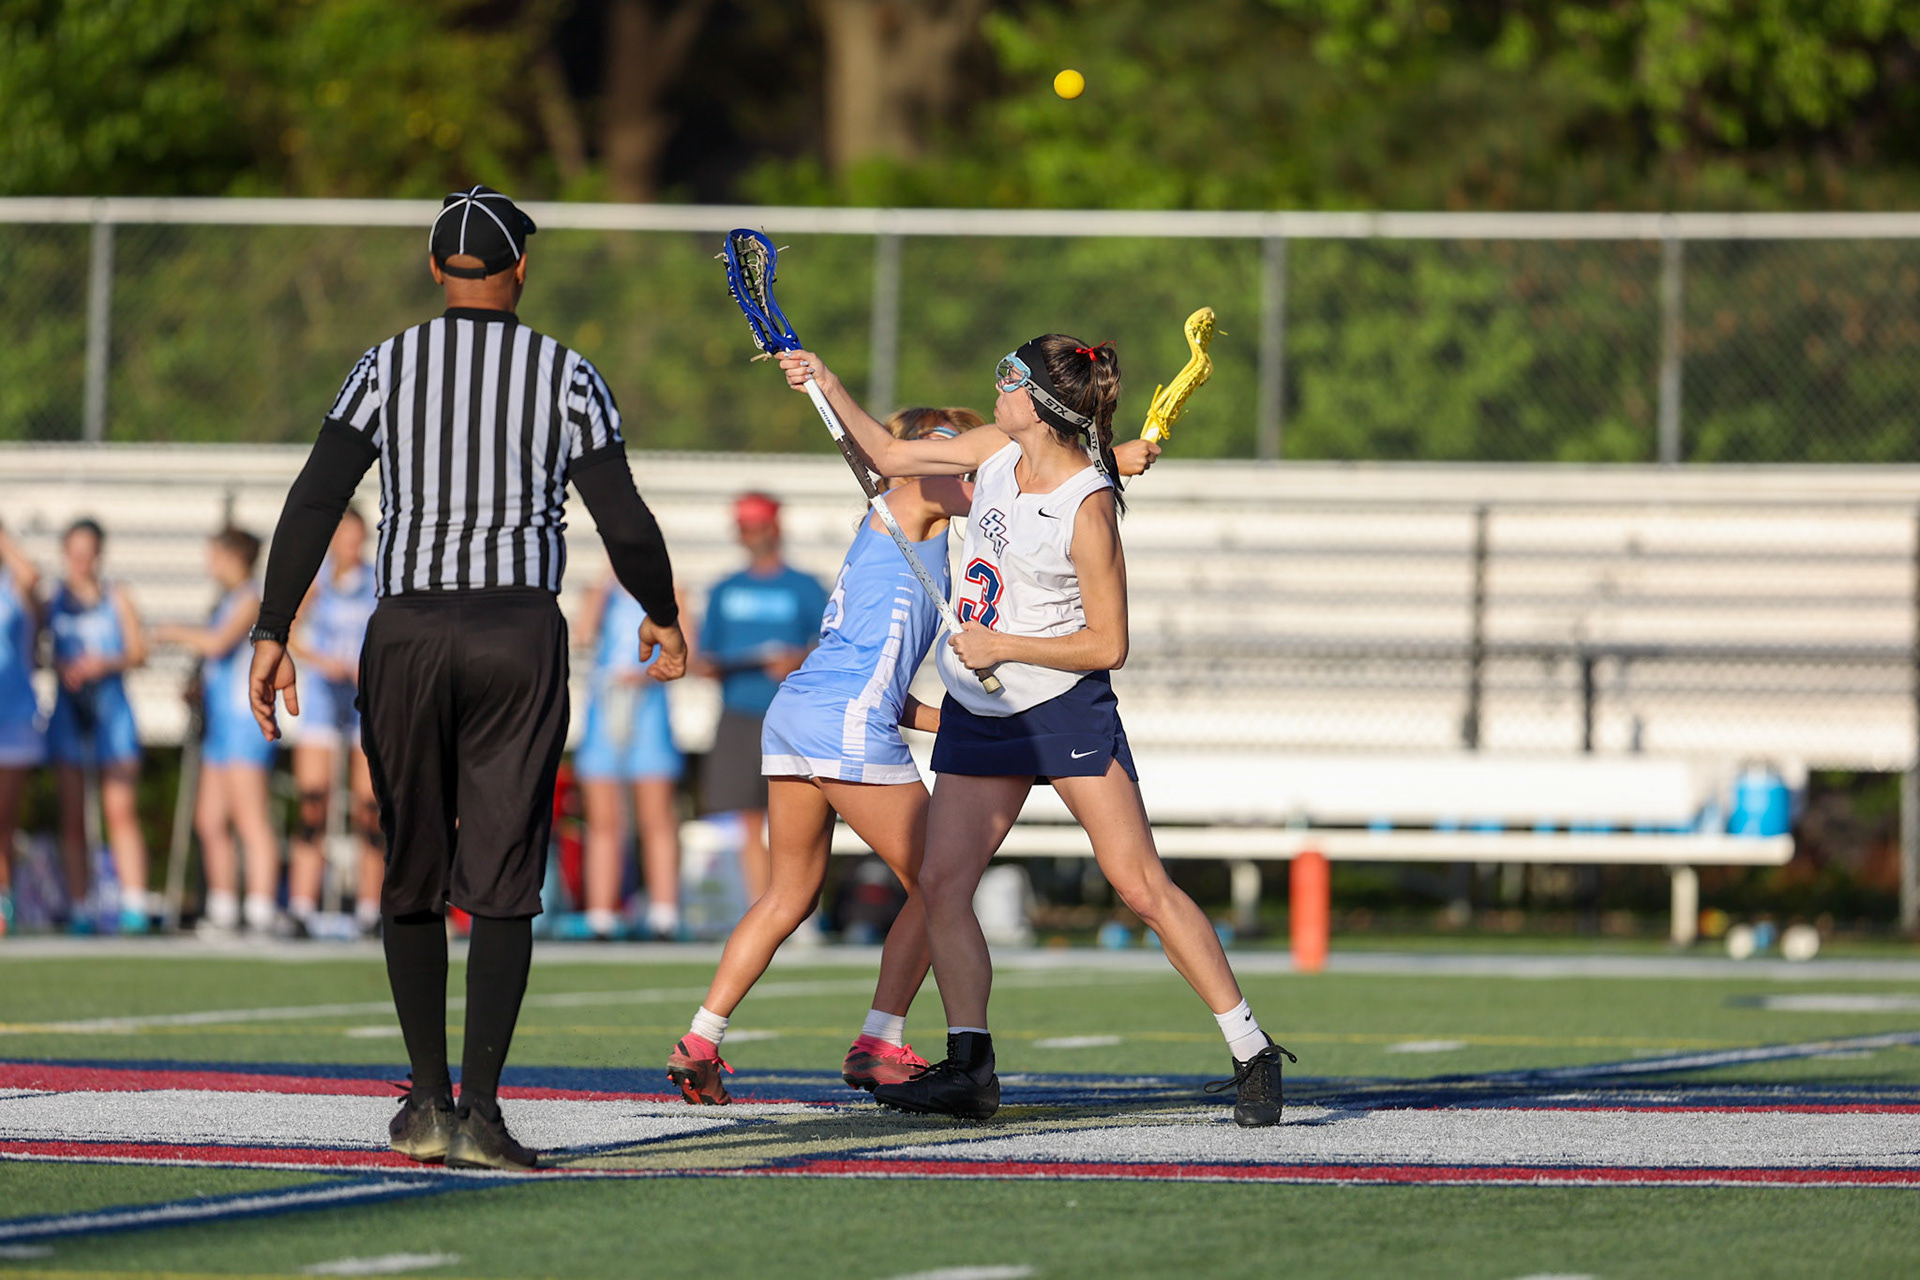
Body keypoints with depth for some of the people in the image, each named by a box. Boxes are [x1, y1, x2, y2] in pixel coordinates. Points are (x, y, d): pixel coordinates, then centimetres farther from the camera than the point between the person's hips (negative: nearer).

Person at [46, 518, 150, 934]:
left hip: (111, 708, -1)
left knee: (120, 810, -9)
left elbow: (138, 651, 3)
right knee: (72, 816, 0)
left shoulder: (116, 597, 6)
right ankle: (80, 907, 3)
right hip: (69, 709, 1)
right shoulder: (53, 599, 8)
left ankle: (134, 905, -12)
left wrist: (107, 663, -14)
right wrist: (62, 667, -11)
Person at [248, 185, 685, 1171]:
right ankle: (478, 1108, -12)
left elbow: (313, 504, -4)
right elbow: (626, 525, 0)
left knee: (413, 877, 13)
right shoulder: (566, 376, 2)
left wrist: (274, 632, -2)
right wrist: (663, 618, 17)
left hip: (406, 635, 1)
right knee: (501, 884, -2)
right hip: (519, 632, -1)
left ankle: (428, 1099, 15)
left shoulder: (388, 367, 4)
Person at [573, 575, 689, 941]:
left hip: (647, 707, -2)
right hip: (602, 707, 2)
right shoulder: (603, 593, 12)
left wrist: (650, 672, -18)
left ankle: (664, 913, -5)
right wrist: (602, 588, -4)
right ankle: (601, 916, 1)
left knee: (657, 821, -5)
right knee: (603, 822, 0)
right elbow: (585, 636, -6)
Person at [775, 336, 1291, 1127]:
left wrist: (1003, 647, -18)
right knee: (941, 882, -3)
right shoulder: (997, 451, 0)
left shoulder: (1089, 507, -20)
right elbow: (890, 455, 15)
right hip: (978, 712, 7)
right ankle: (970, 1068, 3)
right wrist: (827, 386, 10)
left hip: (1065, 706, -7)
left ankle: (1252, 1056, -5)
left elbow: (1107, 645, -17)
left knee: (1142, 887, -11)